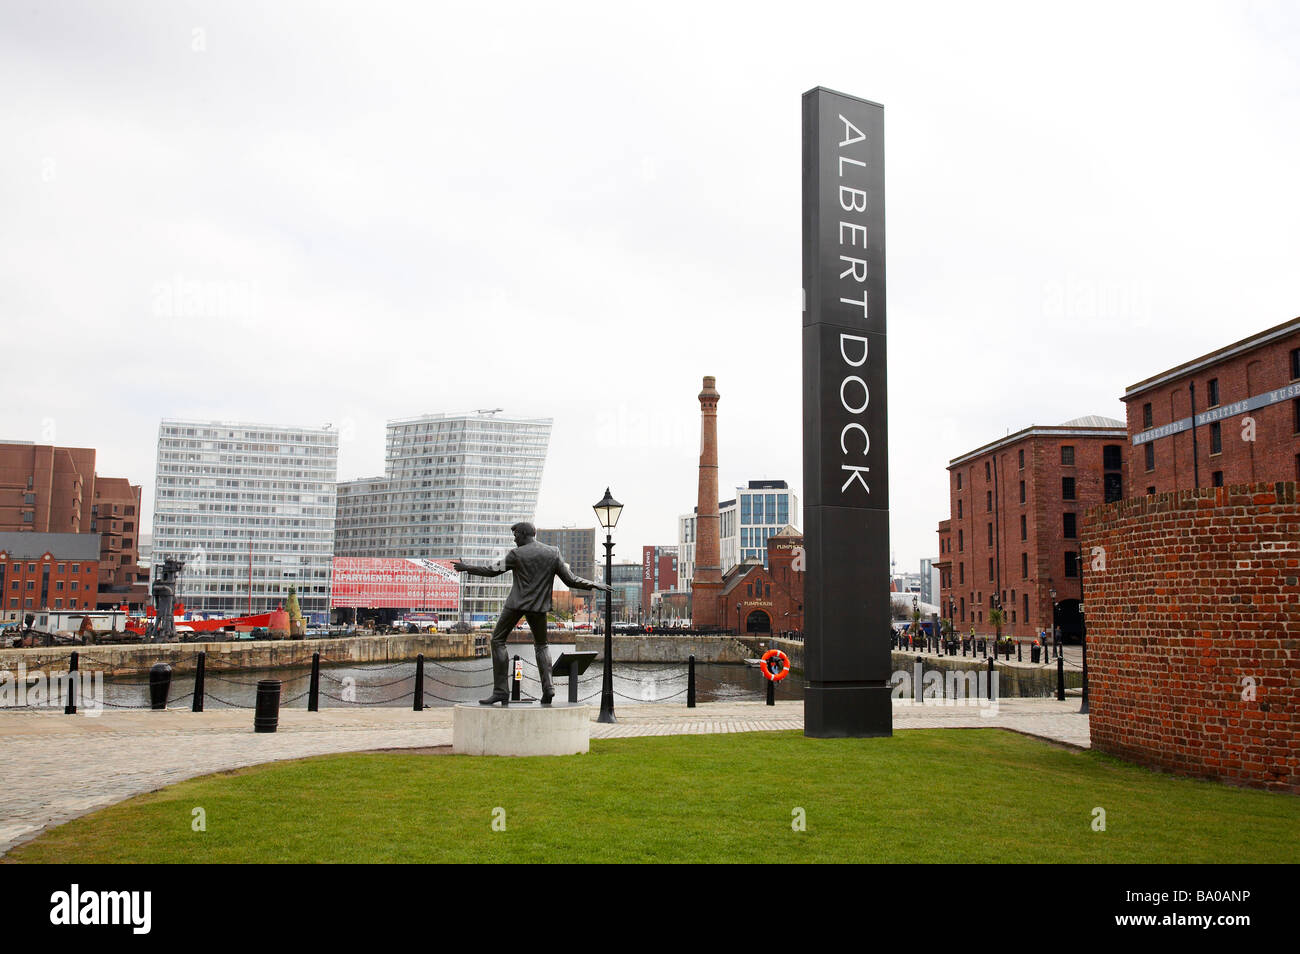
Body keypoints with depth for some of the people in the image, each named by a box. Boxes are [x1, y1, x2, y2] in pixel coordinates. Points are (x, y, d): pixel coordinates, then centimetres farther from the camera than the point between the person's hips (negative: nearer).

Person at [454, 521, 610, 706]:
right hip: (539, 607, 4)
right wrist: (595, 585, 14)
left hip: (516, 604, -4)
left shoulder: (517, 554, -5)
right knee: (541, 645, 19)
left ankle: (501, 691, -2)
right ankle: (547, 687, 1)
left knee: (498, 640, 6)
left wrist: (467, 568, 13)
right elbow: (571, 580, 3)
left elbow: (492, 570, 0)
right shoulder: (553, 553, 4)